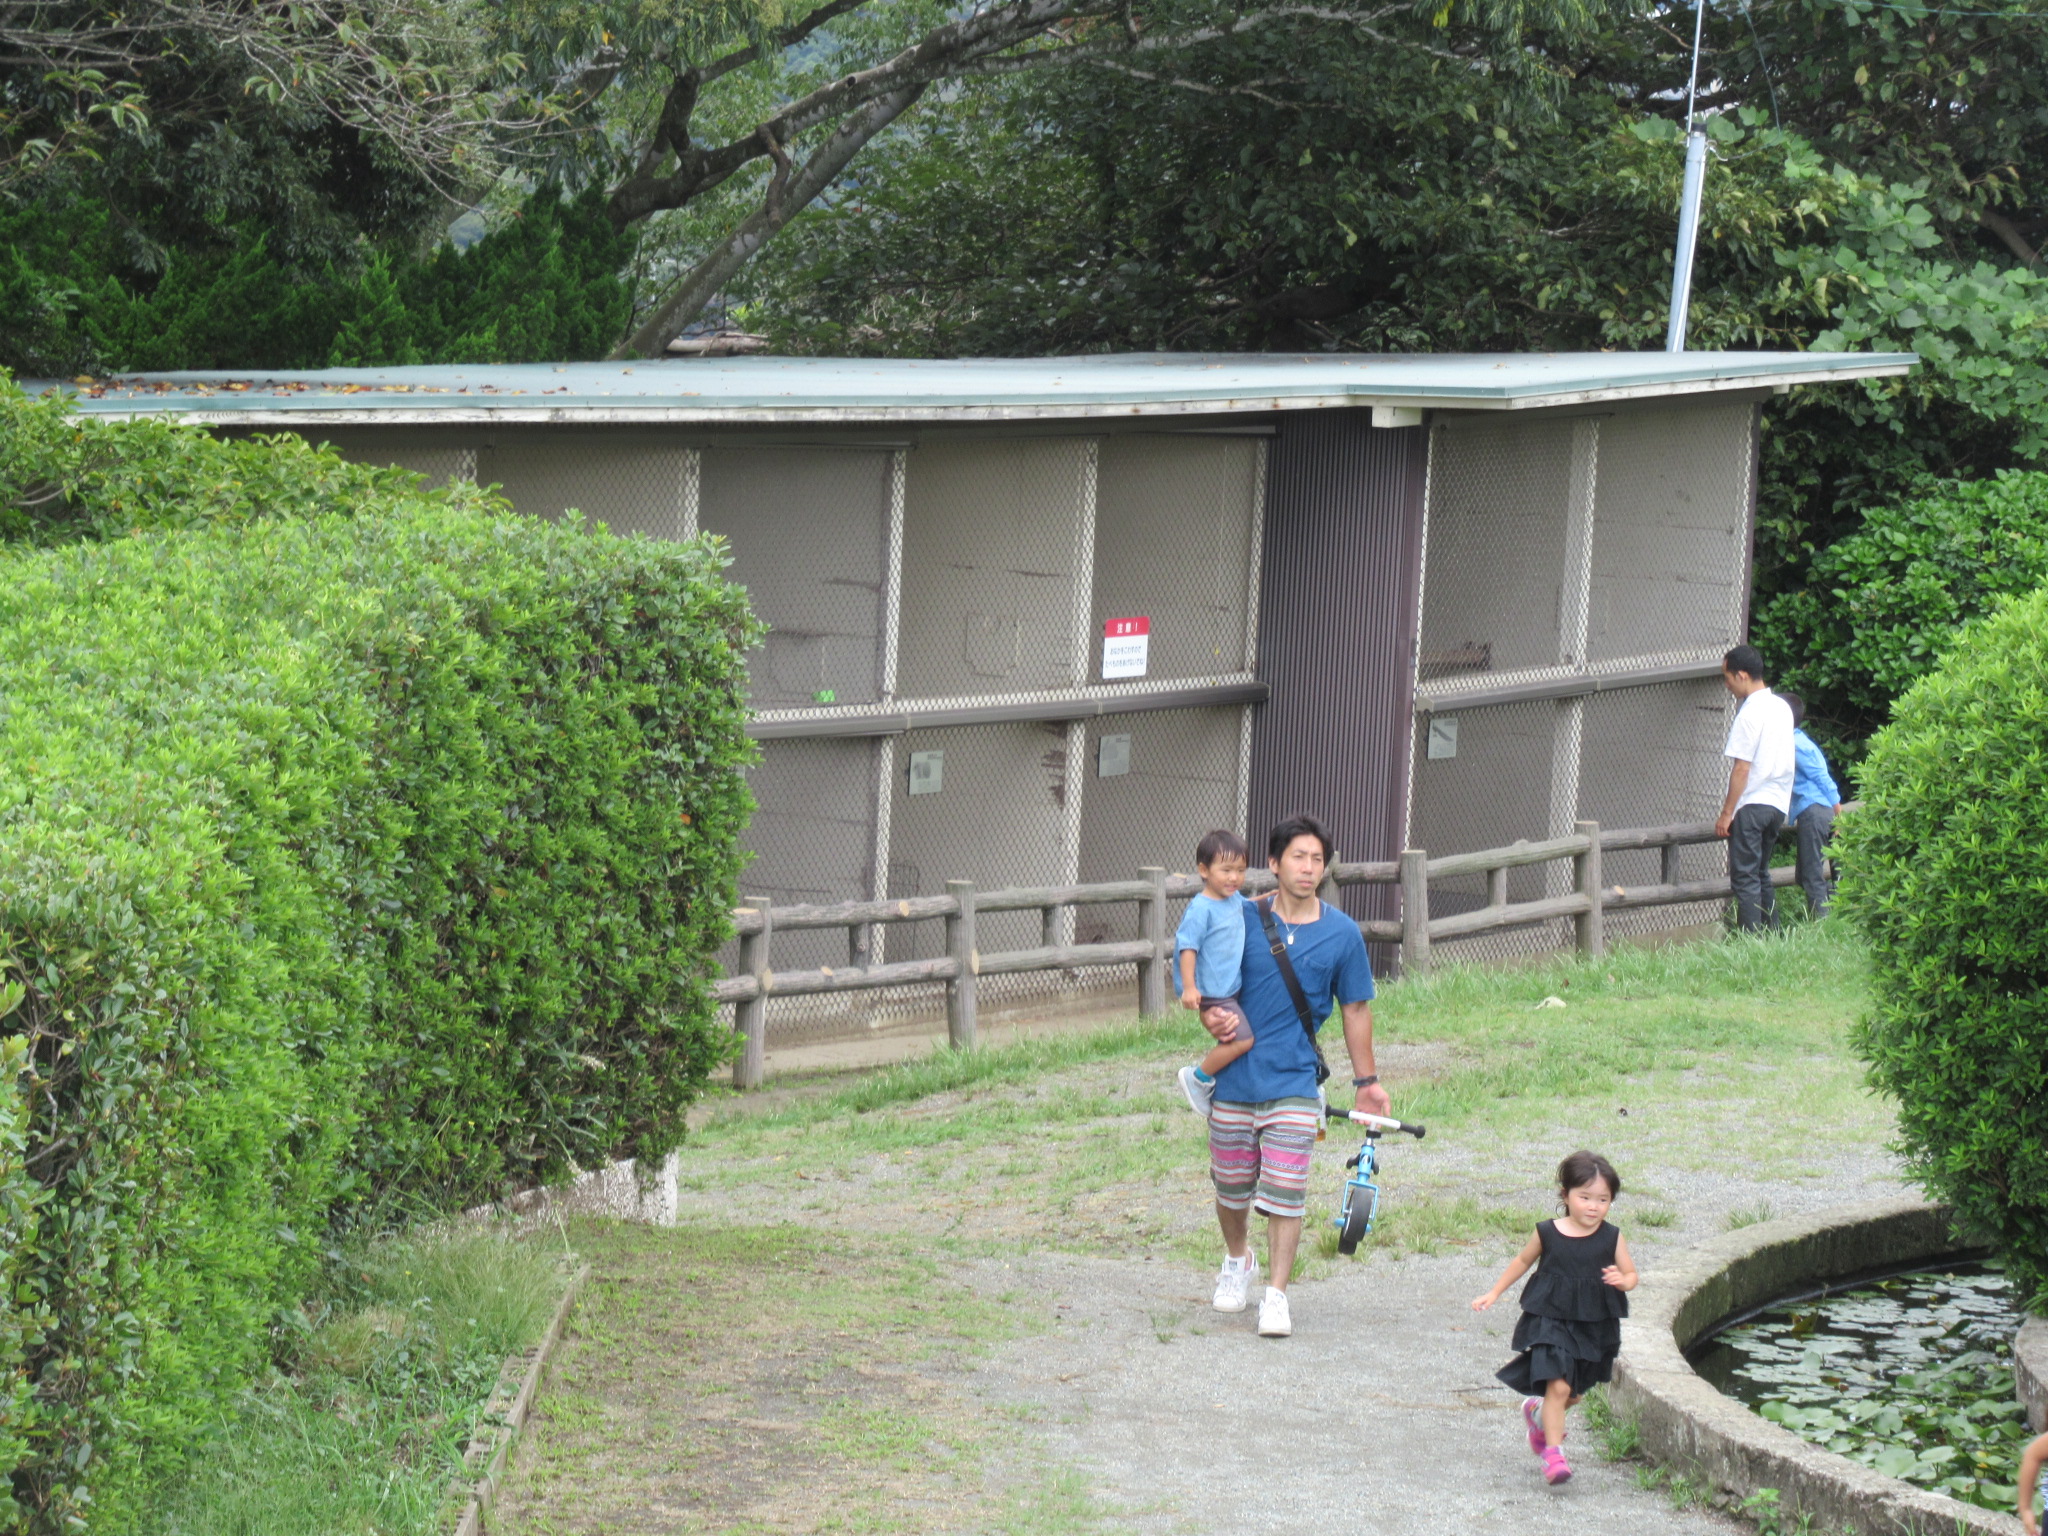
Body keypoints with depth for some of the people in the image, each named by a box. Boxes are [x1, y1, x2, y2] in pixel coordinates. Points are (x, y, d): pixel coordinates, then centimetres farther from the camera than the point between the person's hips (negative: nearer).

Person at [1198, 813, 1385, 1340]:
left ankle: (1276, 1292, 1)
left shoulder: (1342, 933, -1)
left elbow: (1356, 1009, 7)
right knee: (1232, 1186, 13)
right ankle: (1238, 1261, 40)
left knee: (1285, 1192, -8)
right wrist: (1210, 1016, -13)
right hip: (1235, 1078, 1)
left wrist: (1366, 1080, 10)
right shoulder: (1242, 920, -2)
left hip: (1294, 1083, -1)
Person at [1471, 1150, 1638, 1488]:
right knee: (1558, 1385, -17)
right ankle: (1553, 1452, -7)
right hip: (1551, 1321, -3)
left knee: (1575, 1393, 16)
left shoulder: (1611, 1238, -4)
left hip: (1595, 1327, 3)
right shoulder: (1548, 1234, -6)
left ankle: (1538, 1412, 48)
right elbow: (1524, 1261, 12)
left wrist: (1621, 1281, -19)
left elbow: (1631, 1275, 5)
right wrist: (1494, 1293, 16)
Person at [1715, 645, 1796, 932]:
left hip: (1751, 804, -8)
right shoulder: (1782, 707, 11)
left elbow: (1741, 769, -16)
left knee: (1745, 877, -6)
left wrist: (1726, 813, -11)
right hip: (1778, 805, 8)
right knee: (1761, 875, 16)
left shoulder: (1750, 713, -14)